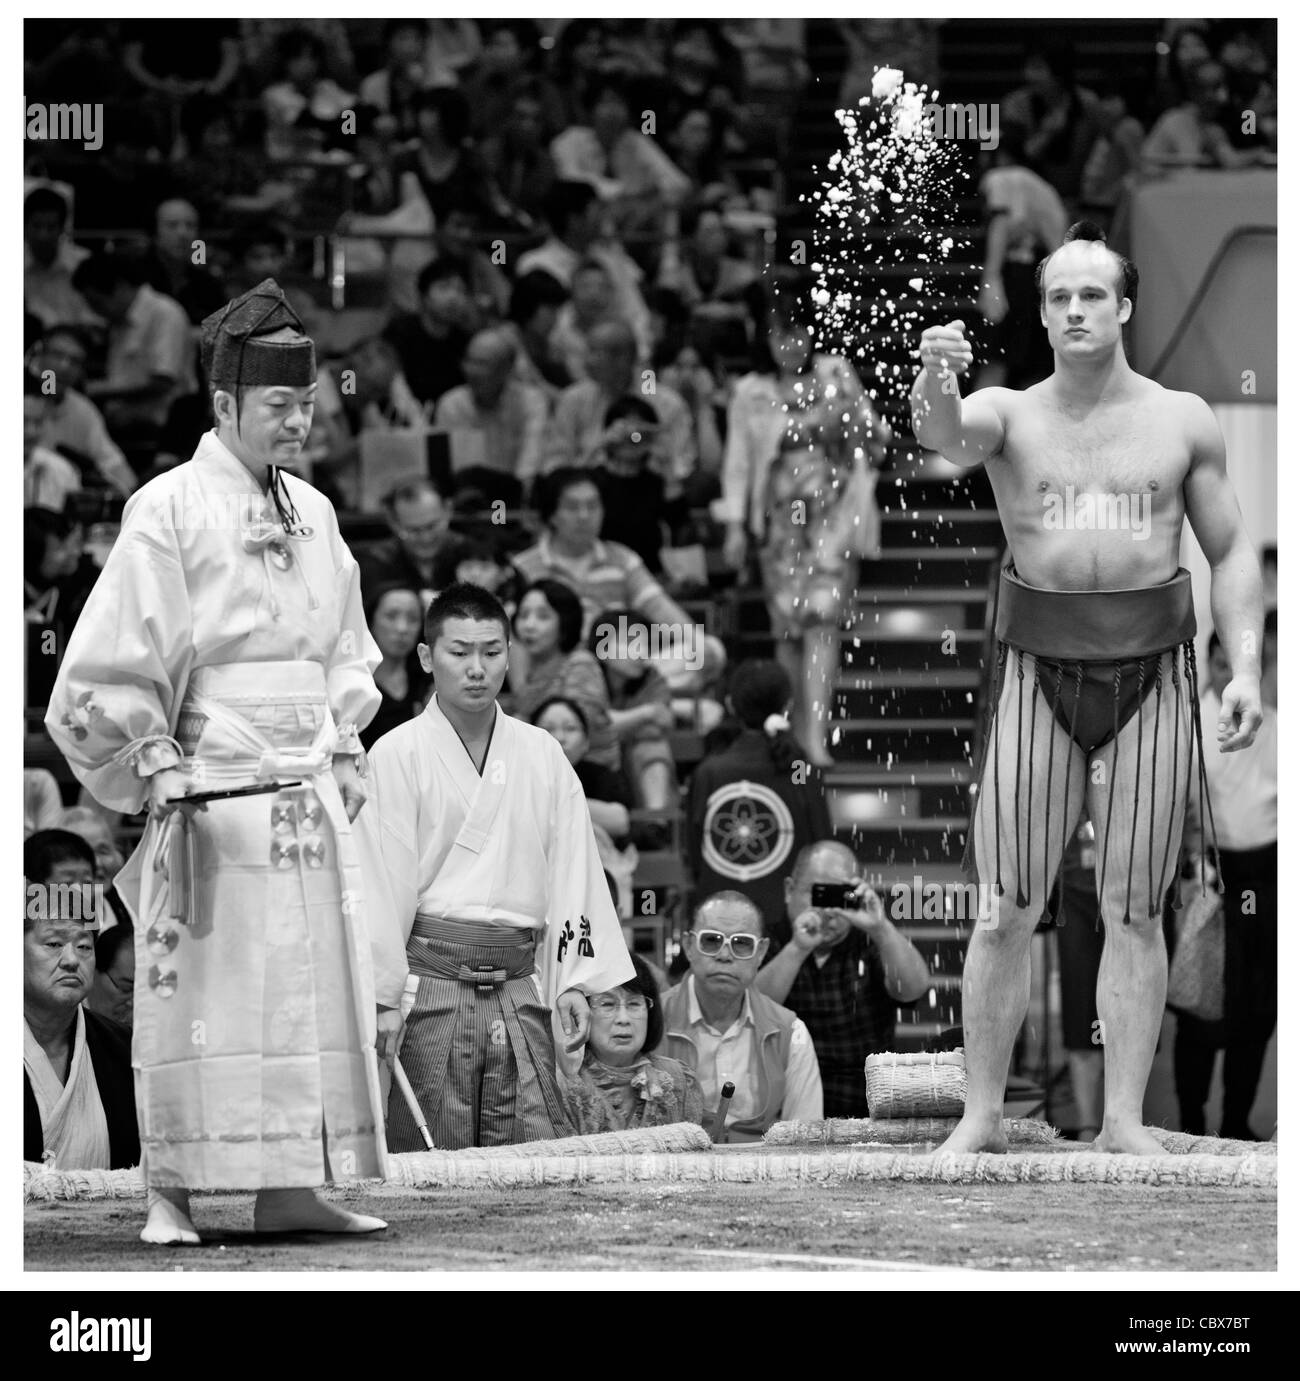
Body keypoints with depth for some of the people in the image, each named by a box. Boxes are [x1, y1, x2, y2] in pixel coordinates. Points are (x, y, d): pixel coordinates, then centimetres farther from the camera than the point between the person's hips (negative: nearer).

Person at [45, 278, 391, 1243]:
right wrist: (160, 763, -14)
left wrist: (347, 752, 13)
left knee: (315, 984, 5)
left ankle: (287, 1189, 9)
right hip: (209, 780, -7)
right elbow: (123, 651, -9)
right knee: (199, 985, -7)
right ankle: (171, 1193, -3)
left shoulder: (313, 513, 13)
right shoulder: (169, 511, -7)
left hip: (308, 787, 7)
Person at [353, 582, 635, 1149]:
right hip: (432, 983, -3)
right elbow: (383, 880, -3)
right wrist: (382, 995, -8)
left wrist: (575, 981, 3)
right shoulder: (397, 756, 1)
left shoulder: (542, 755, 12)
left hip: (519, 987, 3)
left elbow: (571, 870, 11)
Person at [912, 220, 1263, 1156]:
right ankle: (983, 1116, 4)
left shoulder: (1184, 423, 6)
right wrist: (936, 385, -44)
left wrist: (1247, 669, -3)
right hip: (1039, 671, 0)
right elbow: (945, 435, -20)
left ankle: (1125, 1121, 5)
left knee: (1134, 911, 2)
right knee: (1009, 910, -2)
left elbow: (1231, 553, 10)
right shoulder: (1011, 415, 3)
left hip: (1153, 671, 1)